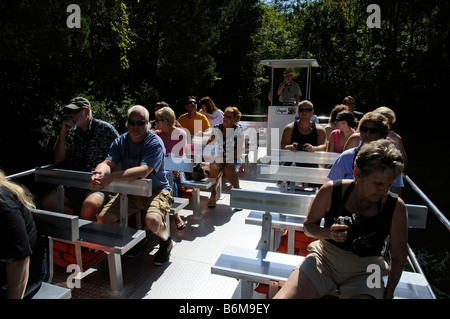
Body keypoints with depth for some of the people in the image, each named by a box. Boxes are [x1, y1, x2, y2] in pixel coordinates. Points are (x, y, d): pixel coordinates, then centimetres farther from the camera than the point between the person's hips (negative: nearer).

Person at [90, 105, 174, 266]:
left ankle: (166, 241, 5)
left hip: (156, 190, -5)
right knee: (103, 218, -12)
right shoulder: (121, 141, 2)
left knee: (153, 220, -33)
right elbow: (107, 163, -12)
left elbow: (143, 171, -31)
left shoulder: (155, 143, -17)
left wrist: (111, 177, -41)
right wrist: (99, 174, -37)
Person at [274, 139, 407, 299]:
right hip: (324, 259, 0)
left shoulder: (396, 207, -11)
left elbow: (398, 256, 1)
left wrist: (388, 294, -1)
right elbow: (308, 225, 1)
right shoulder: (331, 191, -13)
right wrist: (328, 233, -19)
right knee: (282, 297, -19)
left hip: (364, 273, 1)